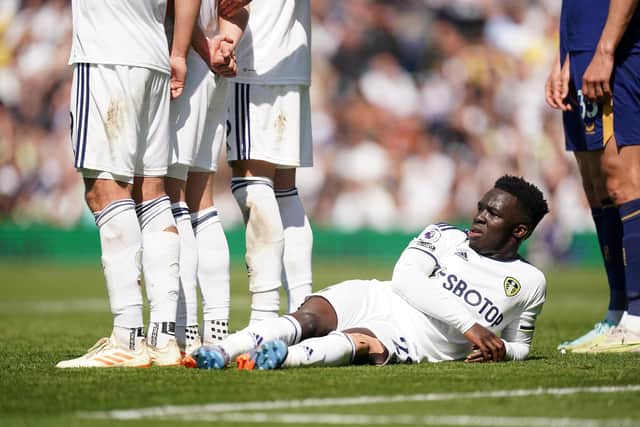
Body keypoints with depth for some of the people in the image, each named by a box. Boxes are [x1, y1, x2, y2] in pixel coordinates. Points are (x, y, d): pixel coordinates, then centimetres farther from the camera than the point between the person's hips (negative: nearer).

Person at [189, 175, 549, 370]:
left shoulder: (529, 283, 13)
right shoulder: (445, 237, 14)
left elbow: (519, 346, 25)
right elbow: (405, 278, -4)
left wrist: (498, 352, -3)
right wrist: (468, 323, -15)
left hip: (410, 342, -3)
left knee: (356, 342, -37)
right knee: (309, 319, -29)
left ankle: (285, 357, -68)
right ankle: (221, 352, -50)